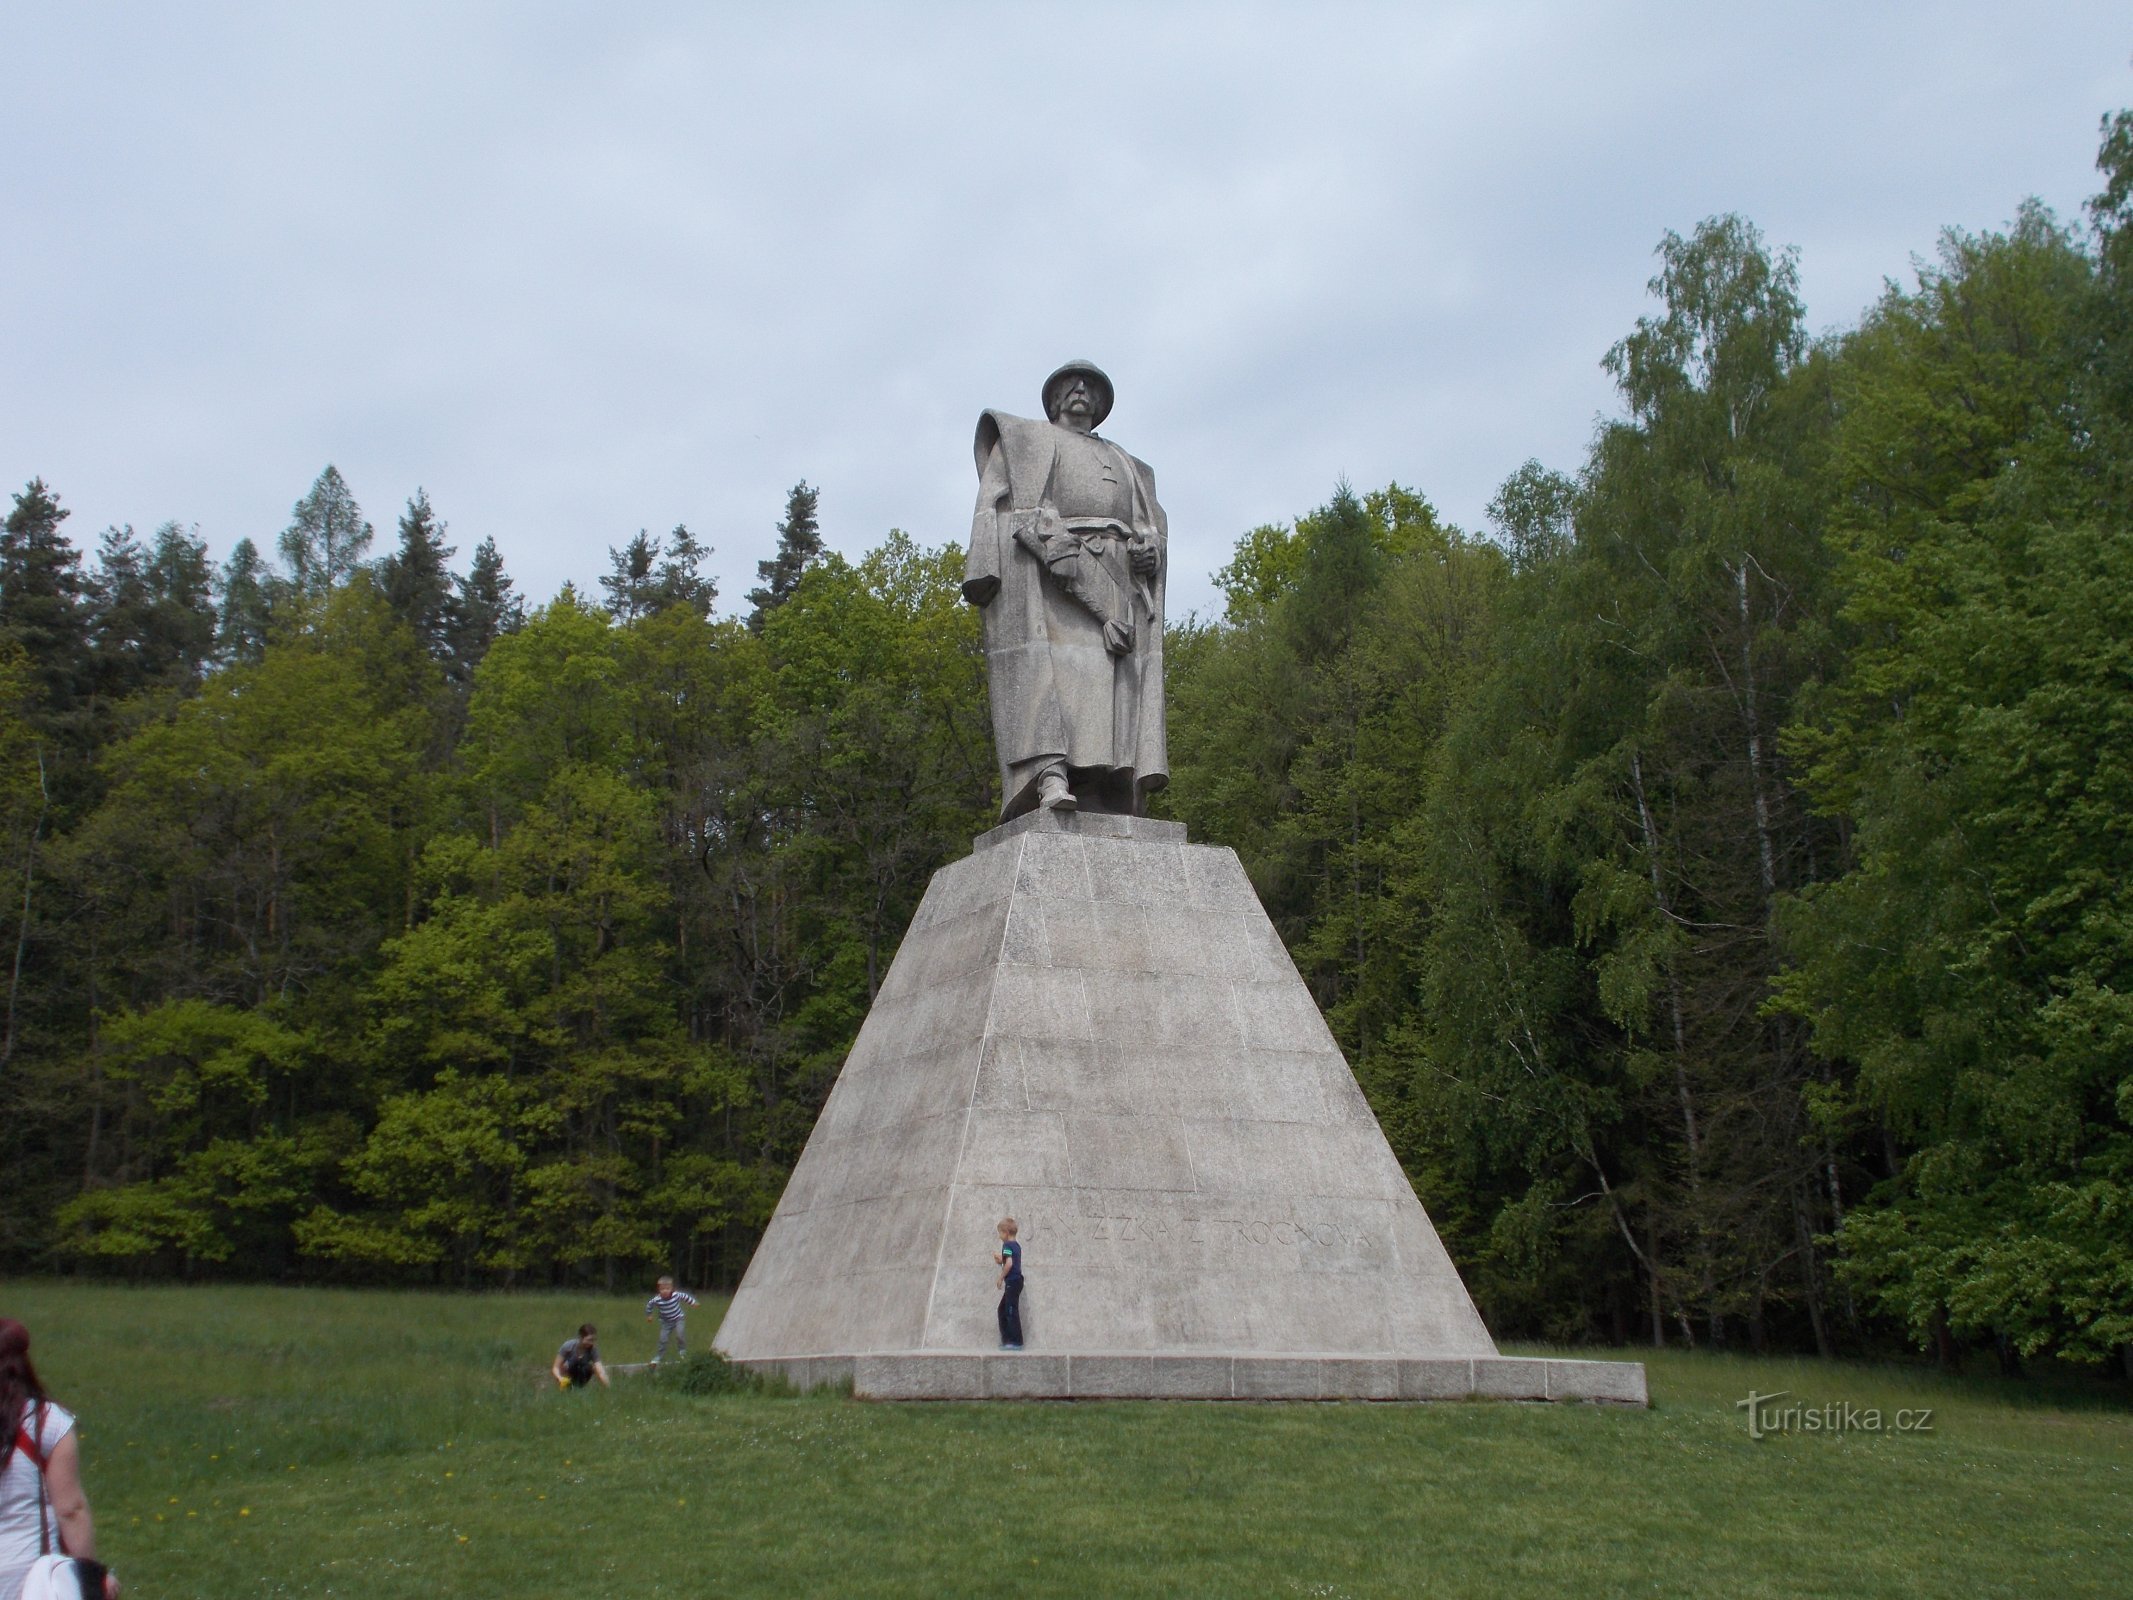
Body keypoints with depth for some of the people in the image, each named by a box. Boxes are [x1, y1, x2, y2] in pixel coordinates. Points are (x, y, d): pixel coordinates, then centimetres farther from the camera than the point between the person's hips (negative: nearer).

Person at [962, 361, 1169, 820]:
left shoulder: (1123, 464, 34)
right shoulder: (1026, 440, 20)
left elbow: (1151, 525, 23)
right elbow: (999, 502, 2)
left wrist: (1149, 551, -3)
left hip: (1116, 583, 5)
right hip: (1046, 574, -5)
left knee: (1110, 683, -10)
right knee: (1048, 669, -24)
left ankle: (1105, 803, -20)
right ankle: (1050, 779, -39)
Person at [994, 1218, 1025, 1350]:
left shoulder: (1007, 1245, -13)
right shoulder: (1016, 1245, 15)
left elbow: (1009, 1264, -25)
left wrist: (1001, 1278, -15)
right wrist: (1000, 1259, 10)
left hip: (1012, 1281, -10)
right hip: (1016, 1280, 10)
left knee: (1011, 1311, -6)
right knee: (1003, 1310, 16)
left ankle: (1016, 1342, -5)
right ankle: (1007, 1339, 18)